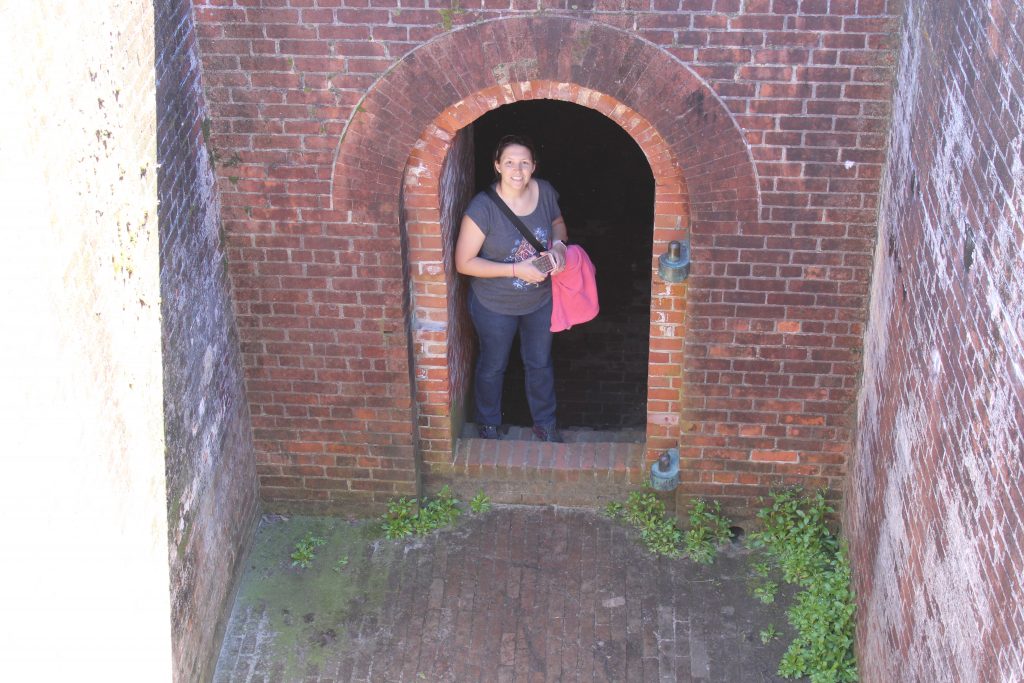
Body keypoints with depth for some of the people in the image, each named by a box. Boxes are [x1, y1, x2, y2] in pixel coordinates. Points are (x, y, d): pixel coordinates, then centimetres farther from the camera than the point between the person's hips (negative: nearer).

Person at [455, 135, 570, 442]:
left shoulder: (545, 192, -14)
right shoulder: (483, 207, -28)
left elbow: (557, 222, 8)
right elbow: (464, 263, -24)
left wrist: (559, 243, -16)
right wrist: (516, 270, -29)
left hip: (540, 300, 4)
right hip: (495, 306, -4)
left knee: (540, 363, 23)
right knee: (493, 366, 20)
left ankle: (545, 423, 46)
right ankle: (489, 425, 45)